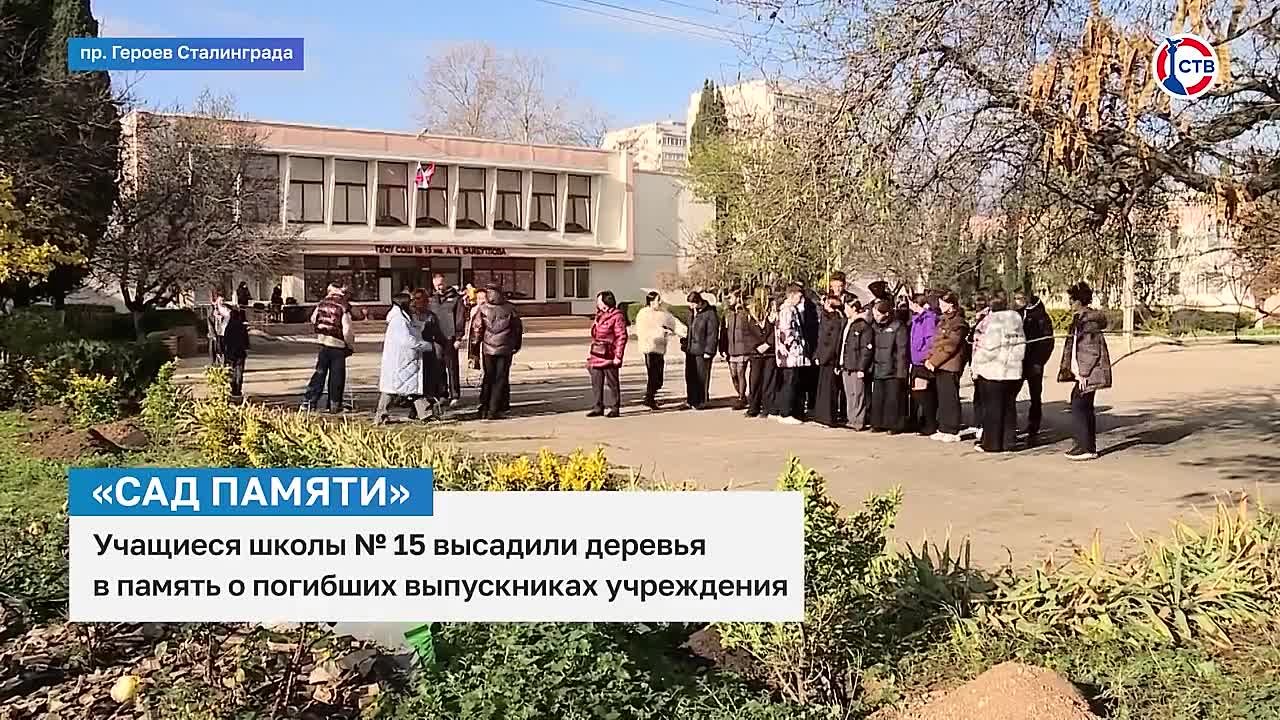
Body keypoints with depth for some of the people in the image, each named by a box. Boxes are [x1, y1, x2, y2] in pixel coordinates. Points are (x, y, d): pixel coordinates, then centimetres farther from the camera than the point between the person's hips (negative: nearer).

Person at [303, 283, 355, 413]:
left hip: (323, 343, 5)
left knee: (320, 373, 13)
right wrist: (351, 346, -4)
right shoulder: (343, 307, -14)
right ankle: (334, 405, 9)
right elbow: (347, 330, -17)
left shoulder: (322, 303, 2)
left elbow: (313, 320, 13)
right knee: (337, 376, 5)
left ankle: (309, 400, 11)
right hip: (338, 345, -5)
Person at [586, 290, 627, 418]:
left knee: (611, 382, -1)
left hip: (609, 357, -8)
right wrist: (590, 352, 18)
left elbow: (622, 337, -12)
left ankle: (613, 408, 6)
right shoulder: (599, 316, 17)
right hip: (596, 356, 8)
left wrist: (618, 356, -16)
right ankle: (598, 407, 16)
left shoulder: (617, 316, -9)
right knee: (596, 382, 9)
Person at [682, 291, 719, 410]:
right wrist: (686, 344, 18)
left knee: (701, 377, 0)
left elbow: (712, 334, -14)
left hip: (702, 351, -7)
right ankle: (691, 399, 21)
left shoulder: (710, 313, -13)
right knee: (690, 376, 10)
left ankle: (701, 401, 10)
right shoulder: (692, 313, 12)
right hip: (690, 350, 7)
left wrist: (708, 351, -16)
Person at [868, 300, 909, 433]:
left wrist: (901, 370, -14)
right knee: (877, 398, 7)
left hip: (893, 370, -6)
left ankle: (894, 425, 6)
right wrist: (871, 366, 11)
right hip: (878, 370, 6)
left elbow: (902, 350, -10)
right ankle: (878, 424, 16)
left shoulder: (898, 327, -7)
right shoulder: (875, 328, 12)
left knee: (893, 399, -2)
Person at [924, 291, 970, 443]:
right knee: (942, 399, 12)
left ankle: (952, 431, 1)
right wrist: (929, 359, 4)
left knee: (950, 399, -4)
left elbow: (949, 346, -15)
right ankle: (943, 429, 19)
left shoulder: (958, 322, -10)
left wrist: (933, 361, -13)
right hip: (939, 366, 9)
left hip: (950, 366, -9)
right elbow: (936, 342, 18)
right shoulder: (943, 320, 17)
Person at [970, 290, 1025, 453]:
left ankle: (991, 444, 5)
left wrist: (977, 368, -7)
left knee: (992, 407, 1)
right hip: (1013, 370, 6)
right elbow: (1021, 344, 9)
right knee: (1009, 406, 12)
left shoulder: (990, 321, -14)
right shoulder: (1016, 318, 5)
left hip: (992, 371, -6)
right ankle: (1008, 441, 16)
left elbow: (986, 348, -16)